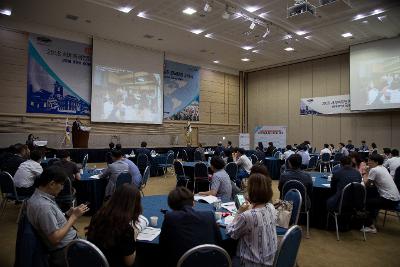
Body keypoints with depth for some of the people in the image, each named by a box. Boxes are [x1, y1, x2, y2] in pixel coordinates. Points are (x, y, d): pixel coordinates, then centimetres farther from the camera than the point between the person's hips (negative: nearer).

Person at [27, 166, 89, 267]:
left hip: (69, 242, 9)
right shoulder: (43, 206, -27)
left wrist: (68, 214, -2)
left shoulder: (38, 196, 3)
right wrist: (74, 217, -19)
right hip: (65, 251, -9)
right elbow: (55, 239, -25)